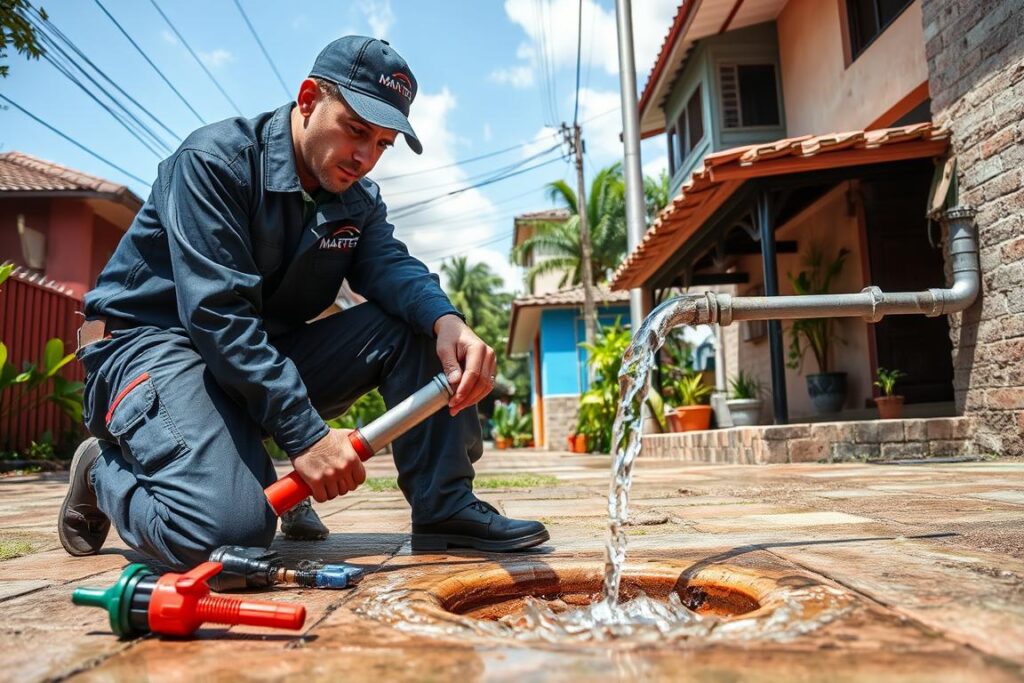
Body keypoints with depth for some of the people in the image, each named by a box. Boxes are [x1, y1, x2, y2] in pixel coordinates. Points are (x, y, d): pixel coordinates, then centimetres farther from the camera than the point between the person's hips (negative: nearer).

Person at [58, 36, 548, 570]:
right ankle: (105, 469, 3)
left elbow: (391, 268, -12)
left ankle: (445, 508, -7)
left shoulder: (359, 199, 6)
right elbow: (215, 311, -26)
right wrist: (305, 433, -33)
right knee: (232, 531, -30)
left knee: (416, 324, -11)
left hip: (273, 352, 6)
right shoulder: (214, 160, -17)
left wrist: (447, 321, -37)